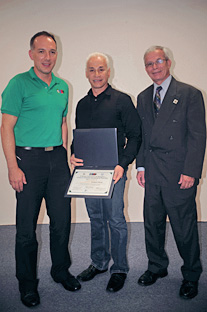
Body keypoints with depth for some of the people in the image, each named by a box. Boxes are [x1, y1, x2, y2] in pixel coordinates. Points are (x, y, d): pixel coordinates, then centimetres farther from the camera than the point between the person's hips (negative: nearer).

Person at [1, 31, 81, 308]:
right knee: (27, 225, 5)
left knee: (62, 219, 12)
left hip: (57, 158, 5)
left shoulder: (62, 87, 13)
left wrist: (64, 156, 12)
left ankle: (61, 271, 33)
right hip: (29, 159, -5)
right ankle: (27, 283, 24)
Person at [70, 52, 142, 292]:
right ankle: (99, 263, 32)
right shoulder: (82, 104, 12)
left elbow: (135, 135, -5)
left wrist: (123, 164, -17)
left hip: (113, 170, -5)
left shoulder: (122, 101, -3)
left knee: (115, 220, 2)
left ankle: (119, 269, 21)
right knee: (96, 219, 15)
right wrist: (73, 155, -1)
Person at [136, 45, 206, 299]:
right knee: (152, 224, 14)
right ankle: (157, 267, 36)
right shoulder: (143, 98, 14)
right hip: (152, 173, 5)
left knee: (184, 228, 4)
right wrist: (141, 166, 8)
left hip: (179, 174, -5)